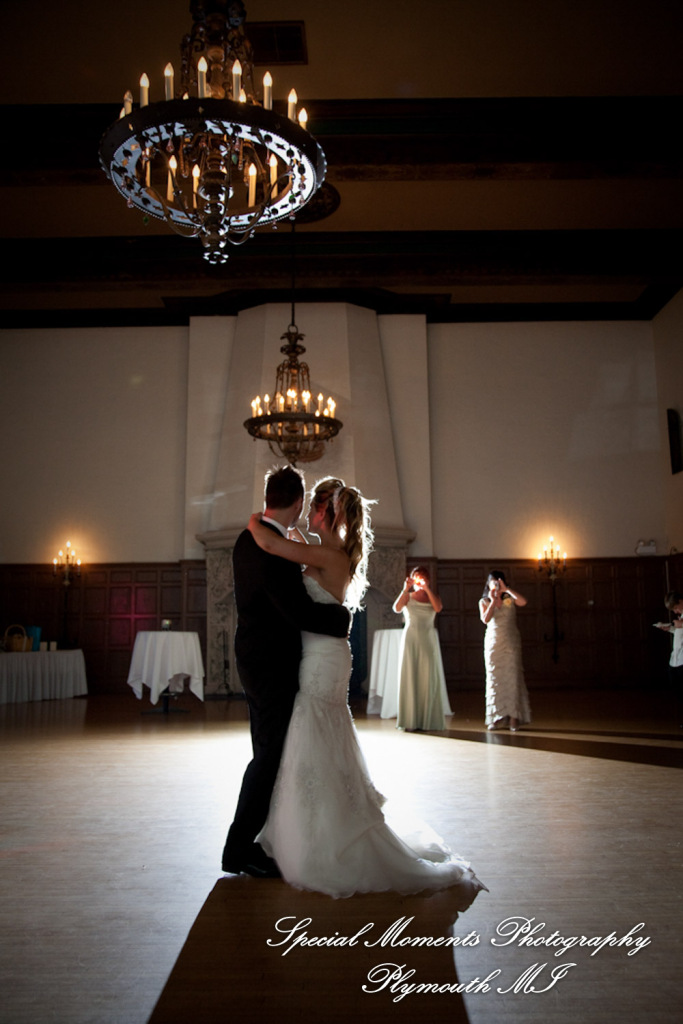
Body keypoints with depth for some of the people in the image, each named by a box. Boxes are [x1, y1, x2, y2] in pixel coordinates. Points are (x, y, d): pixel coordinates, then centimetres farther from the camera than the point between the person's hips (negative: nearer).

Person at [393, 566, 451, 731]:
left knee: (429, 678, 0)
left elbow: (438, 608, -9)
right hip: (411, 638, -1)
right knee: (410, 677, -3)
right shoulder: (408, 596, 8)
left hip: (428, 639, 2)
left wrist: (427, 589, -12)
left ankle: (428, 720, 6)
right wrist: (405, 589, -17)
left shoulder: (432, 596, 12)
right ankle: (409, 719, 1)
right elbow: (397, 608, -11)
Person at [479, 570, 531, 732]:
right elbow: (485, 619, -11)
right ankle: (496, 718, 6)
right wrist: (493, 601, -11)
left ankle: (514, 717, -4)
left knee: (513, 677, -5)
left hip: (511, 642, 0)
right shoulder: (484, 601, 6)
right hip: (493, 642, 0)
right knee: (494, 678, 1)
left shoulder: (509, 599, 6)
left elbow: (523, 602, -16)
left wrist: (506, 589, -14)